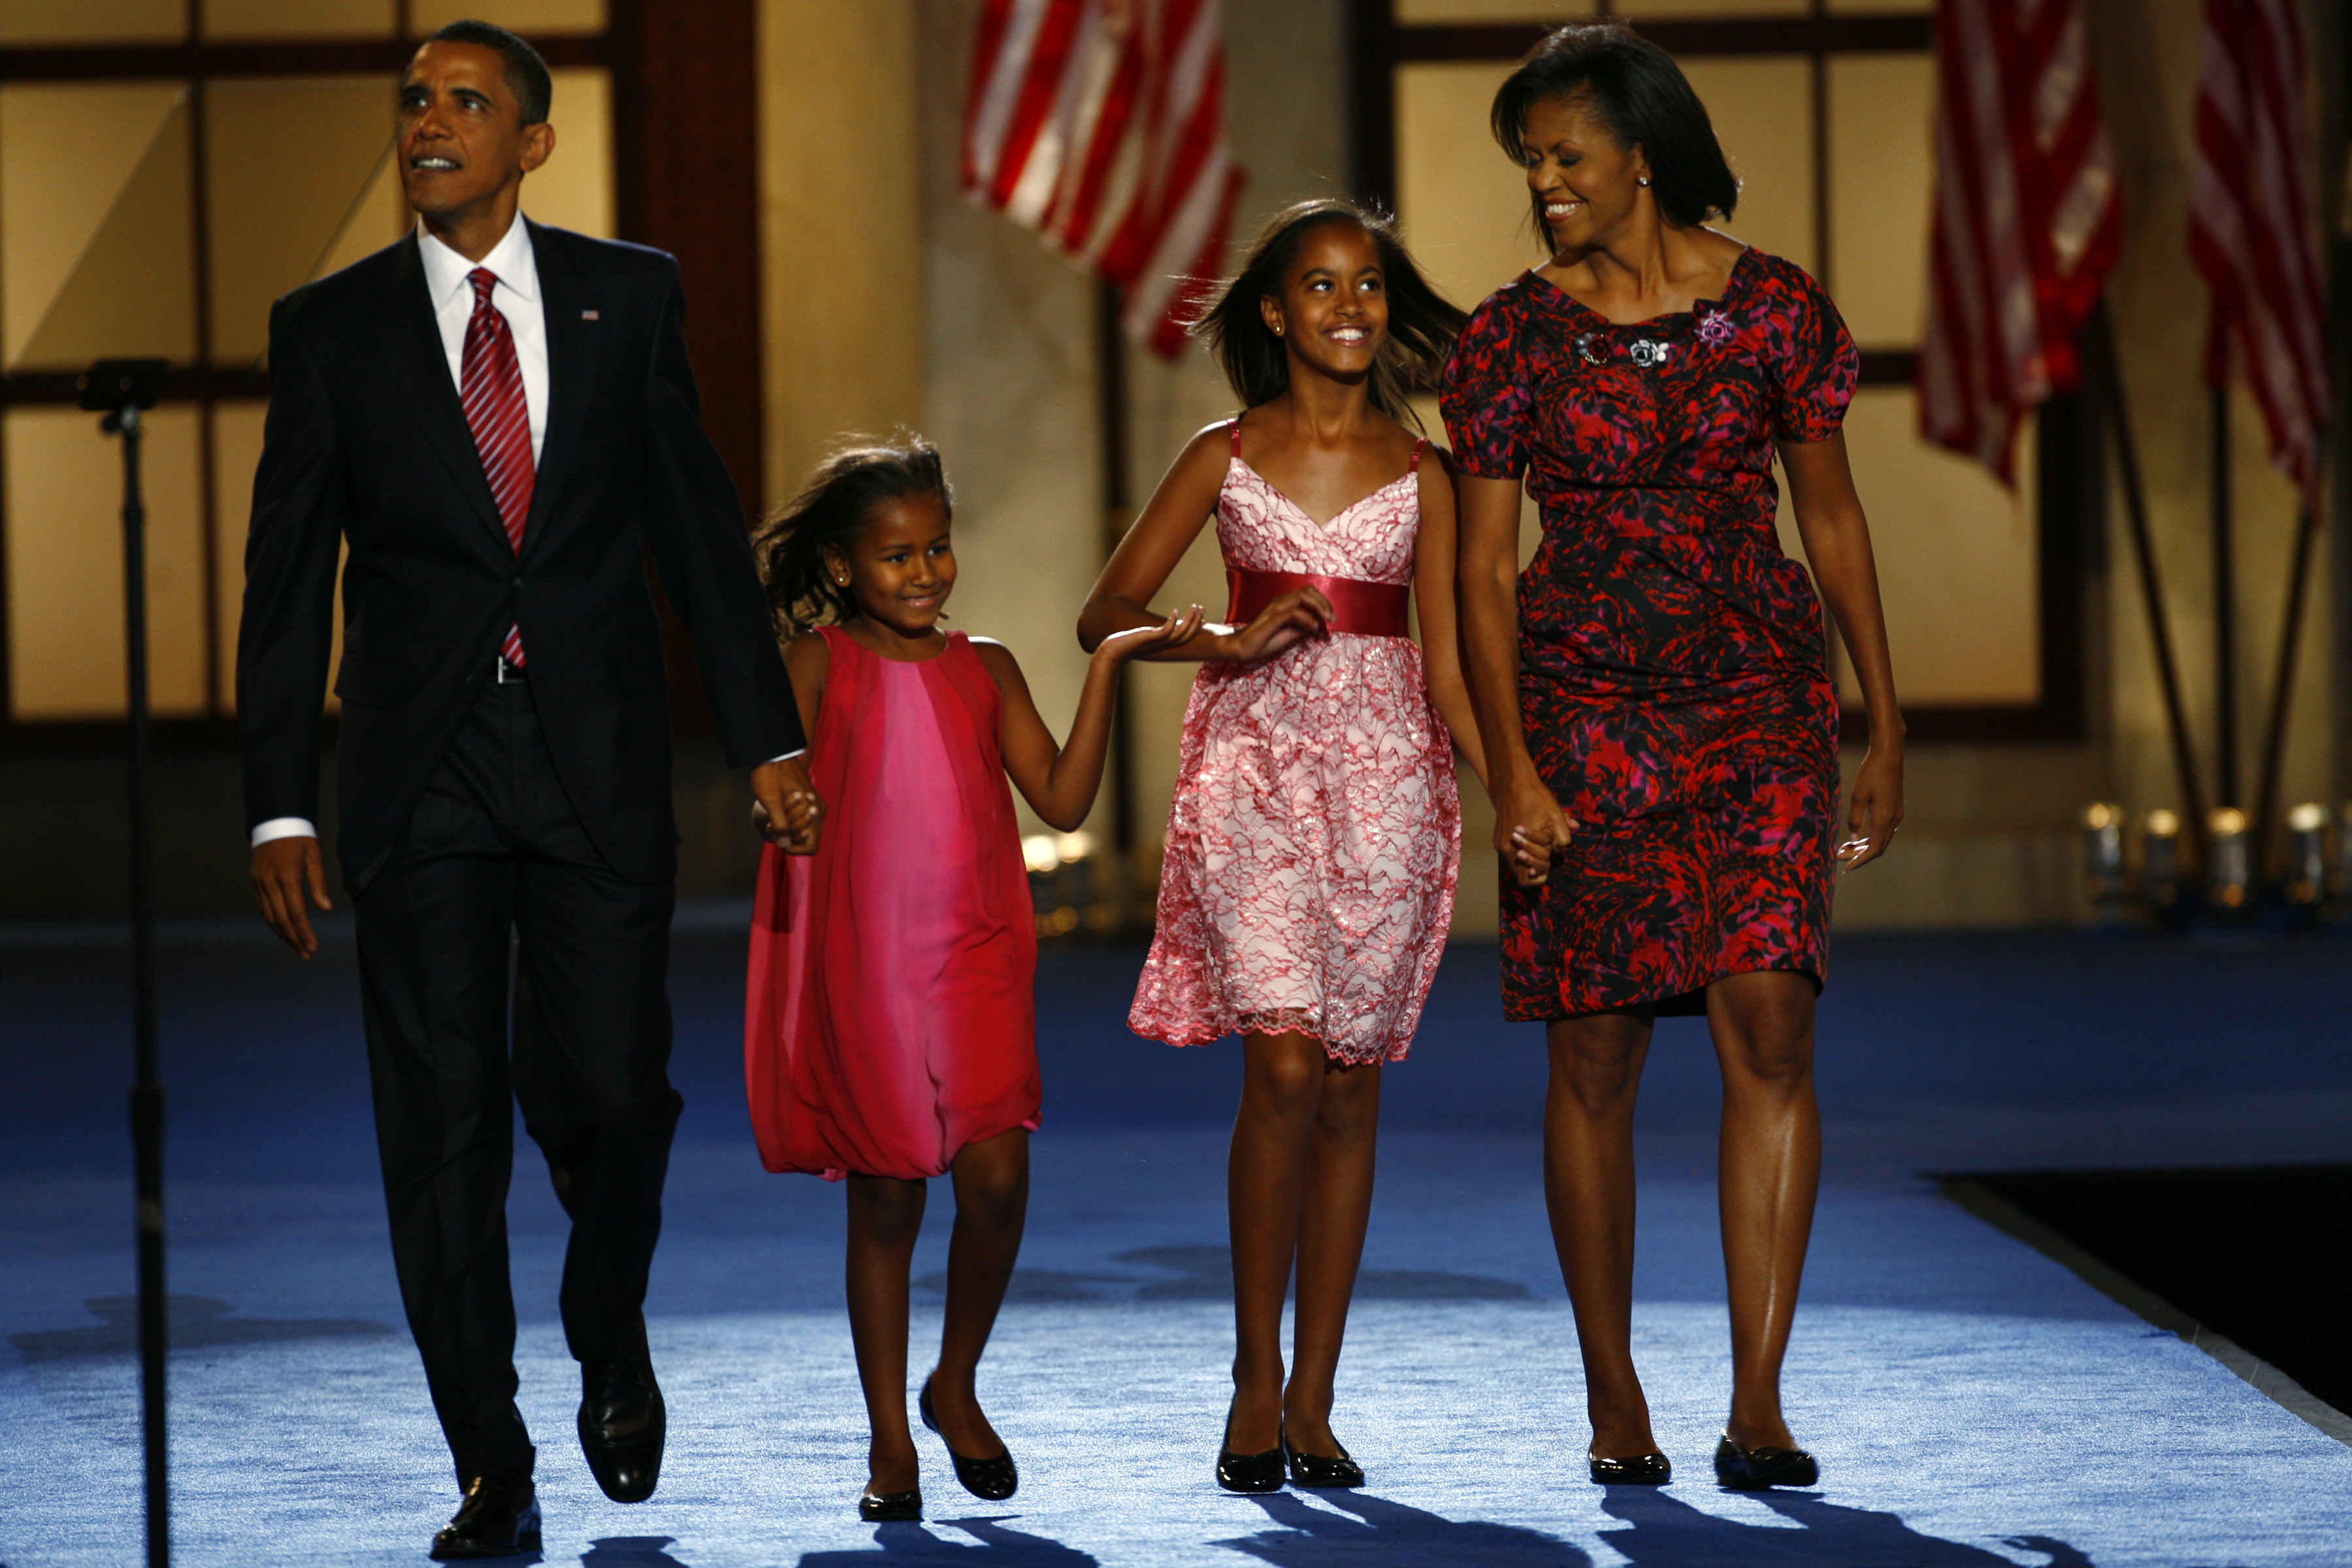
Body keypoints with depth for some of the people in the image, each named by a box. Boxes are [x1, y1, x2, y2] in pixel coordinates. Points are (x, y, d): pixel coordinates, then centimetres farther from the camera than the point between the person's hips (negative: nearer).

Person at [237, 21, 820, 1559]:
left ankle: (611, 1345, 31)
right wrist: (282, 802, -2)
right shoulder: (331, 326, 4)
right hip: (421, 781, 0)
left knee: (612, 1096, -1)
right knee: (445, 1127, 0)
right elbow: (287, 578, 4)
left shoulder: (629, 295, 5)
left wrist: (768, 737, 3)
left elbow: (699, 523, 8)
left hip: (599, 768, 0)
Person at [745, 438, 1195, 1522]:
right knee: (884, 1200, 3)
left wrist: (1108, 666, -2)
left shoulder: (985, 670, 11)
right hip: (856, 970, -2)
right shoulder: (820, 663, 3)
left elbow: (1063, 800, 2)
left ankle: (957, 1384, 12)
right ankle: (890, 1442, 14)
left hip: (975, 963, 2)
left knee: (997, 1176, -12)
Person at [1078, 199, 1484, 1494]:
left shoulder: (1419, 472, 9)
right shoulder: (1225, 456, 6)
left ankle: (1313, 1400, 10)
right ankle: (1255, 1379, -1)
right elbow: (1105, 616, 6)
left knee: (1351, 1087, 2)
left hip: (1385, 775, 1)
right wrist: (1225, 643, -11)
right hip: (1254, 763, -1)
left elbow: (1447, 665, 8)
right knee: (1284, 1069, -14)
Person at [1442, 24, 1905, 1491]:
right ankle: (1614, 1398, 15)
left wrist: (1885, 729, 10)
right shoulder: (1515, 336, 0)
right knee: (1597, 1056, 2)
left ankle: (1758, 1405, -12)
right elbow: (1483, 573, 1)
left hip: (1758, 702, 0)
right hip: (1584, 712, 0)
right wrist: (1513, 774, -7)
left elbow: (1832, 516, 10)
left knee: (1770, 1020, -14)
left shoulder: (1776, 308, 1)